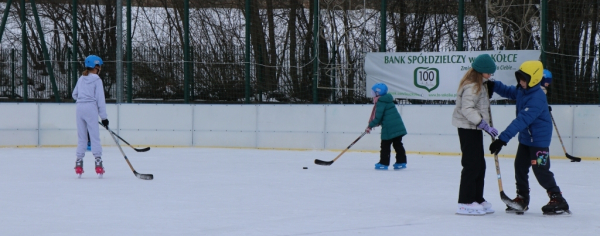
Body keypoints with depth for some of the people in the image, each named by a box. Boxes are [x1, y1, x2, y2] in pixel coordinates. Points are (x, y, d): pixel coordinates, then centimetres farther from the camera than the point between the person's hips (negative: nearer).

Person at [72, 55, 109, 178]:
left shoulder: (81, 79, 13)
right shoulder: (96, 80, -4)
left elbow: (74, 95, 17)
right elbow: (100, 99, -7)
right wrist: (104, 117, -4)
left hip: (79, 108, 5)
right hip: (91, 109, -5)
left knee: (81, 137, 9)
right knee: (95, 137, -4)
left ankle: (79, 163, 7)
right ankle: (98, 163, -8)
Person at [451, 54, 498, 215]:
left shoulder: (480, 85, 13)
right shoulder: (471, 86, -19)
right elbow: (467, 109, -27)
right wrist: (484, 125, -30)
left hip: (475, 128, 10)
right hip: (468, 128, -10)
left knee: (480, 165, 13)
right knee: (472, 165, -9)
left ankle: (477, 199, 20)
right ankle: (465, 203, -6)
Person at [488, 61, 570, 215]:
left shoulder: (537, 99, -30)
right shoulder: (521, 90, -1)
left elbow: (522, 121, -35)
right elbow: (508, 92, 21)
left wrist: (503, 139, -38)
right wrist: (494, 86, 0)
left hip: (539, 139, -9)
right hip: (525, 137, 9)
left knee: (540, 170, -9)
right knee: (520, 167, 13)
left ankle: (558, 201, -1)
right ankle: (522, 199, 25)